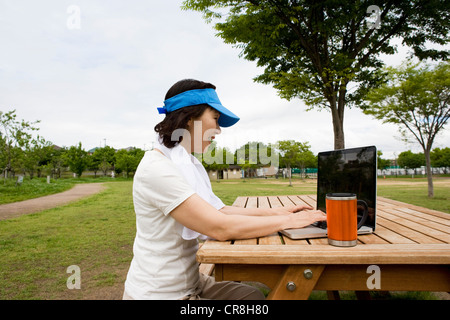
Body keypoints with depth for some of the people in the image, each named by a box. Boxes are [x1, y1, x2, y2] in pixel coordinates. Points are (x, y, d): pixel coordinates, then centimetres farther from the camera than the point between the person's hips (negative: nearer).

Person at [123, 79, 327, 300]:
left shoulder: (187, 164, 6)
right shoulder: (156, 168, -24)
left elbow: (220, 210, 8)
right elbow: (220, 227, -28)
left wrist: (276, 211, 3)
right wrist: (288, 220, -18)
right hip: (159, 293, -8)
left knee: (255, 295, 4)